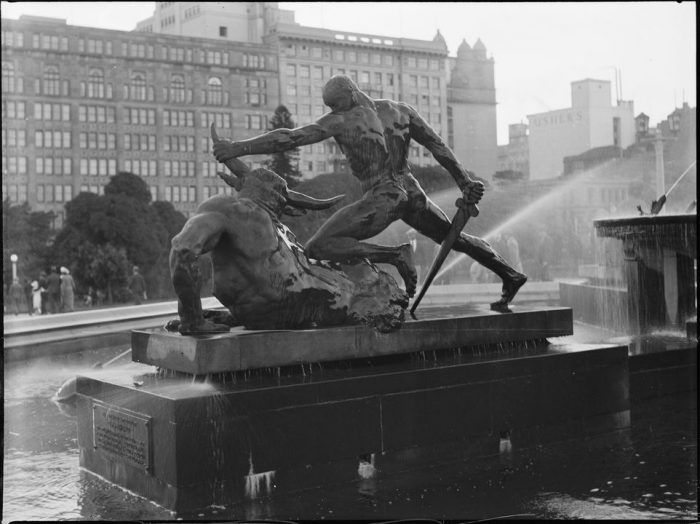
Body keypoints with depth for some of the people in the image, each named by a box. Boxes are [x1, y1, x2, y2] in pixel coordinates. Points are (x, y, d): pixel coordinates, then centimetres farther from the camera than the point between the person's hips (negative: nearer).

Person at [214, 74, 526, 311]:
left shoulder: (342, 121, -6)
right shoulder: (400, 110, 10)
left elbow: (292, 138, -13)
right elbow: (438, 147, 11)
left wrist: (239, 148, -13)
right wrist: (466, 184, 15)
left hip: (381, 200, -7)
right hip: (412, 194, 7)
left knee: (318, 247, -12)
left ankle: (395, 256, -23)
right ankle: (510, 275, 33)